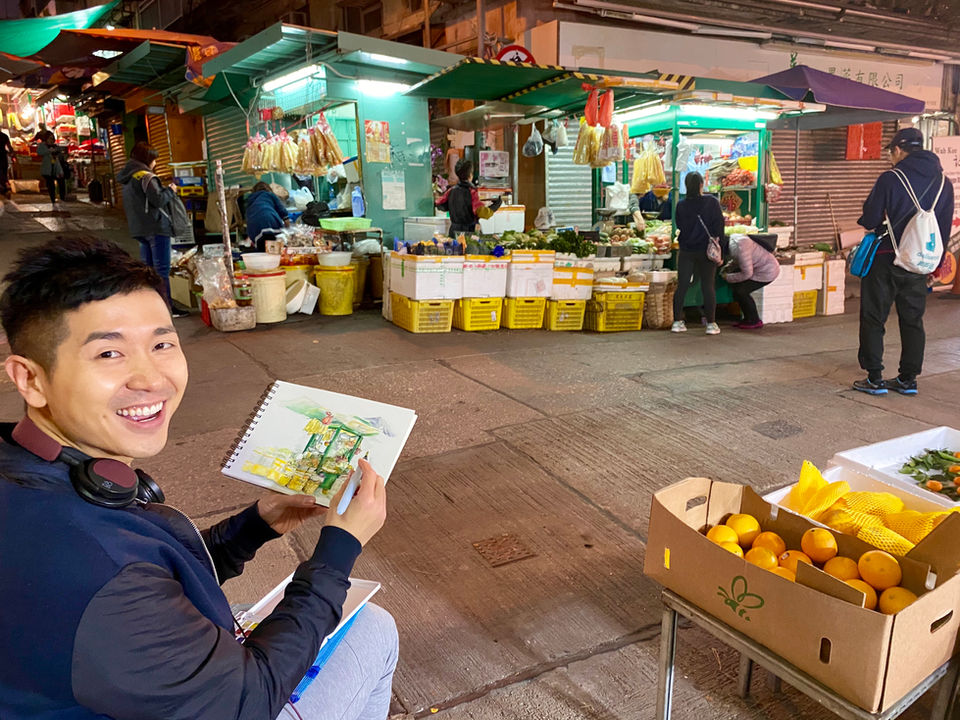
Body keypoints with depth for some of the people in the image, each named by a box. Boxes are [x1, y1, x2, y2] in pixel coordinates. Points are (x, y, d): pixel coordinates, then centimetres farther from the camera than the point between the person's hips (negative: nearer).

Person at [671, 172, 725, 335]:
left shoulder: (681, 205, -3)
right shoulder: (712, 202, -7)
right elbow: (719, 225, -4)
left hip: (686, 252, 2)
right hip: (706, 251, -2)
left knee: (681, 286, 6)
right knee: (708, 286, 3)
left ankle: (677, 321, 8)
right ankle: (711, 323, 5)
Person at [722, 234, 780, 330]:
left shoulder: (738, 248, -29)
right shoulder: (732, 240, 1)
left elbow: (747, 273, -25)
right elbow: (738, 260, 20)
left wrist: (728, 277, -13)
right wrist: (729, 266, 3)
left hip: (767, 272, -10)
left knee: (740, 291, -15)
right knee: (734, 286, 6)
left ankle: (755, 321, 0)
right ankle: (748, 318, 14)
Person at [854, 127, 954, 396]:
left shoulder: (890, 179, -14)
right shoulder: (944, 183, 5)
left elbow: (869, 219, -13)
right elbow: (945, 227, 11)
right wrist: (937, 263, 20)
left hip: (885, 260, -5)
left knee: (873, 318, 4)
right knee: (912, 320, 13)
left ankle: (874, 378, 5)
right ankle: (908, 379, 18)